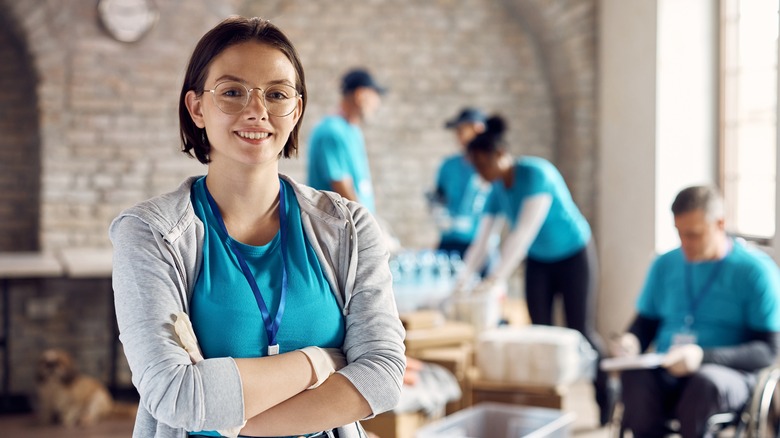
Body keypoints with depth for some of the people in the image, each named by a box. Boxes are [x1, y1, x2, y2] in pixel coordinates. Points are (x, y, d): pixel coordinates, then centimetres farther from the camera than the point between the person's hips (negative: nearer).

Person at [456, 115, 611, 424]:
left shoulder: (536, 174, -27)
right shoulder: (497, 190, -5)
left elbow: (524, 233, -34)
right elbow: (481, 241, -4)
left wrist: (496, 279, -38)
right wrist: (462, 282, -13)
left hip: (574, 256, -6)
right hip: (538, 261, 6)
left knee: (580, 332, -2)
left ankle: (605, 398, 15)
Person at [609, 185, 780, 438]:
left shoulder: (755, 270, 0)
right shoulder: (665, 264, 14)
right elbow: (645, 322, 20)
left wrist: (703, 356, -22)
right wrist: (631, 341, -5)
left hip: (729, 374, -3)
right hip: (665, 373, 3)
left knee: (705, 382, -39)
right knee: (634, 376, -33)